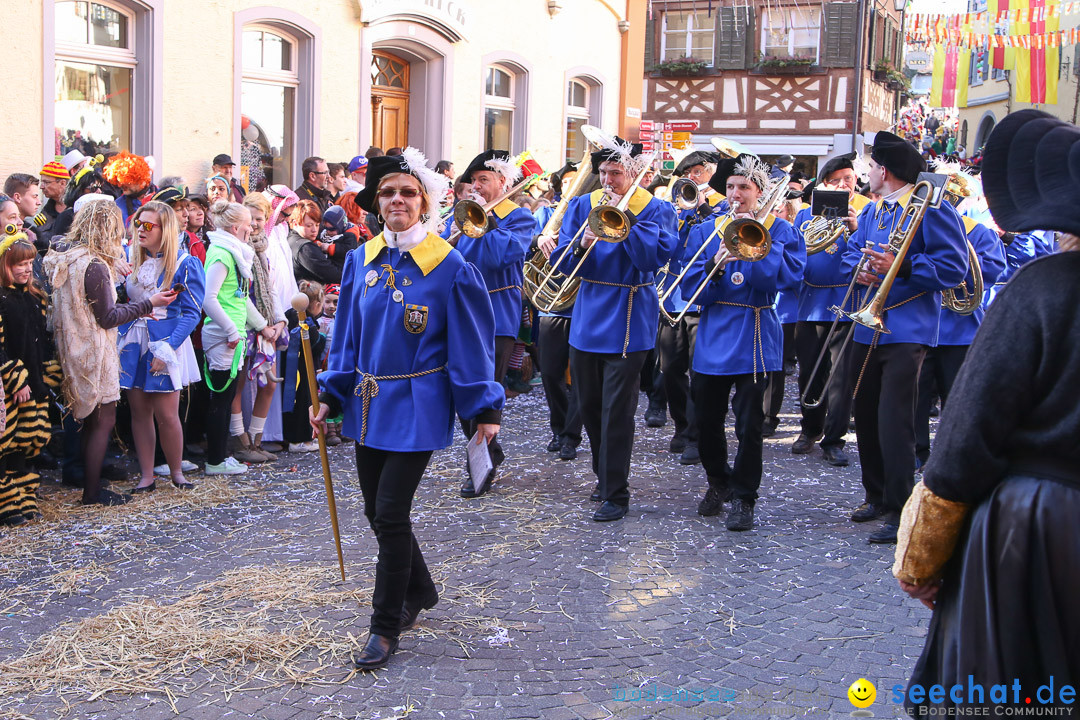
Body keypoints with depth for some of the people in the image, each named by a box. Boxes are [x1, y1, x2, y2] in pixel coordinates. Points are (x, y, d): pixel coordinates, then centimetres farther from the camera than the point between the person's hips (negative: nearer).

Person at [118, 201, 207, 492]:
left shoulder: (185, 264, -6)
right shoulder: (132, 260, 9)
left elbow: (191, 313, -8)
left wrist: (166, 349, -15)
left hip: (166, 340, -4)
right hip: (133, 342, 5)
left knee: (166, 414, -4)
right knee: (139, 412, 5)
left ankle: (176, 471, 13)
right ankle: (146, 476, 12)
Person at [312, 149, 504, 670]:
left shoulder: (449, 266, -9)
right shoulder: (361, 261, 5)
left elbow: (471, 340, -6)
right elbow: (347, 335, 12)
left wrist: (485, 408, -6)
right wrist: (331, 396, 7)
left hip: (417, 407, -6)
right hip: (368, 405, 6)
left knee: (390, 514, -6)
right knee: (377, 512, 13)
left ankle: (386, 626, 9)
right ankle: (419, 591, 38)